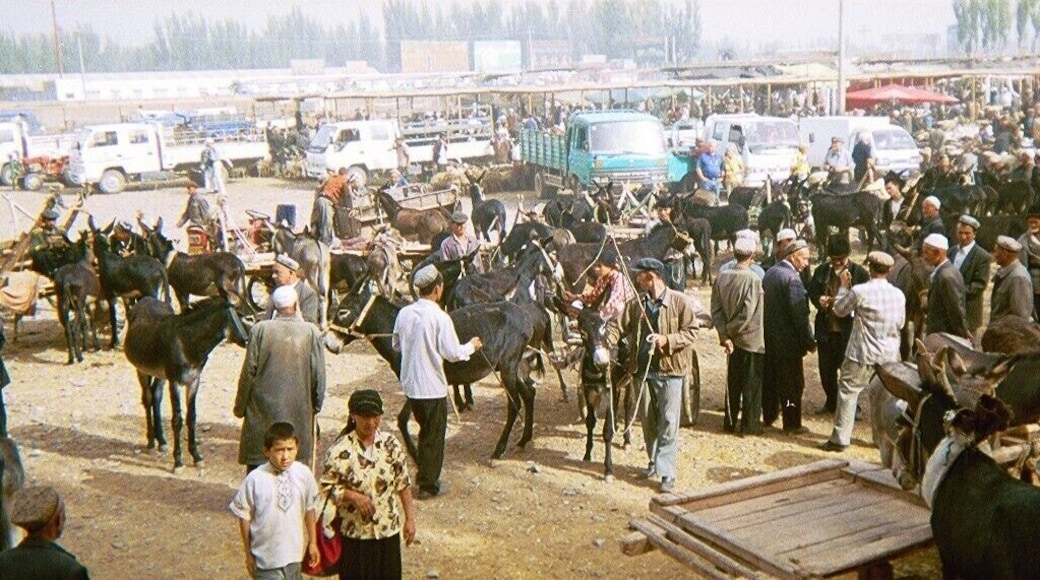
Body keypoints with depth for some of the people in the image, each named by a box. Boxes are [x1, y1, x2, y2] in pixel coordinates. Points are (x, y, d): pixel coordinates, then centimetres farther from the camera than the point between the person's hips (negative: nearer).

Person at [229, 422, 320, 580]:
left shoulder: (304, 474, -10)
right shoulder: (255, 479, -18)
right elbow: (244, 516, -7)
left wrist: (312, 543, 10)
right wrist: (248, 554, 1)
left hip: (294, 550, 3)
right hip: (266, 554, -3)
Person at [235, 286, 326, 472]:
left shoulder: (259, 330, -8)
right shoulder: (311, 332, -6)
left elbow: (248, 372, -4)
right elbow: (319, 375, -2)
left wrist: (240, 406, 8)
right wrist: (316, 405, 13)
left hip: (262, 412, 0)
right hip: (299, 413, 1)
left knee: (257, 465, 10)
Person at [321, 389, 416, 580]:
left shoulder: (391, 444, -4)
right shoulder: (340, 450, -15)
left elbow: (403, 484, 3)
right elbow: (327, 488, -9)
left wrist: (410, 518, 2)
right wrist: (353, 496, -23)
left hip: (388, 529, 3)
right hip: (354, 532, -3)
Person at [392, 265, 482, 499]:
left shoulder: (404, 313, -1)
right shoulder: (440, 317, -19)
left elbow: (397, 345, 11)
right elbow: (453, 353, -19)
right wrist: (472, 346, 0)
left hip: (410, 384, 6)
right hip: (432, 387, -6)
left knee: (425, 430, 24)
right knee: (434, 435, 9)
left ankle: (423, 475, 35)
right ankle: (428, 485, 17)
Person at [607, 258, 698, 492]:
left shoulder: (679, 301, -8)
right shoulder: (636, 304, 5)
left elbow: (691, 331, -7)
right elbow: (618, 325, 3)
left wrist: (667, 340, -20)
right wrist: (607, 341, -16)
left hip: (670, 370, -5)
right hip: (644, 369, 5)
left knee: (669, 422, -6)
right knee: (648, 420, 15)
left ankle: (667, 472, -2)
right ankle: (655, 462, 33)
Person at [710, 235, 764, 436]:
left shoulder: (722, 277, -1)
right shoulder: (753, 279, -17)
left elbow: (716, 309, -4)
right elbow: (748, 312, -22)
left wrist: (724, 334, -5)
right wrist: (730, 330, -9)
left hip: (732, 339, 5)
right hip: (751, 339, -5)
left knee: (732, 382, 16)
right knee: (752, 383, 6)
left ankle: (730, 422, 22)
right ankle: (749, 424, 12)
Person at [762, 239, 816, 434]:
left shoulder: (770, 272, 6)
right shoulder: (792, 278, -20)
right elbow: (800, 315, -22)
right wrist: (809, 341, -14)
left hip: (769, 337, 8)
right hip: (788, 341, -8)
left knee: (770, 379, 18)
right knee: (792, 383, 2)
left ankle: (769, 415, 29)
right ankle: (792, 423, 8)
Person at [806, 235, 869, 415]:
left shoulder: (859, 272, -7)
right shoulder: (822, 270, 4)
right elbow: (811, 291, 13)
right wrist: (818, 299, -9)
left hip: (848, 329, -4)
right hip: (825, 328, 4)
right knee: (826, 368, 14)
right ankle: (831, 401, 33)